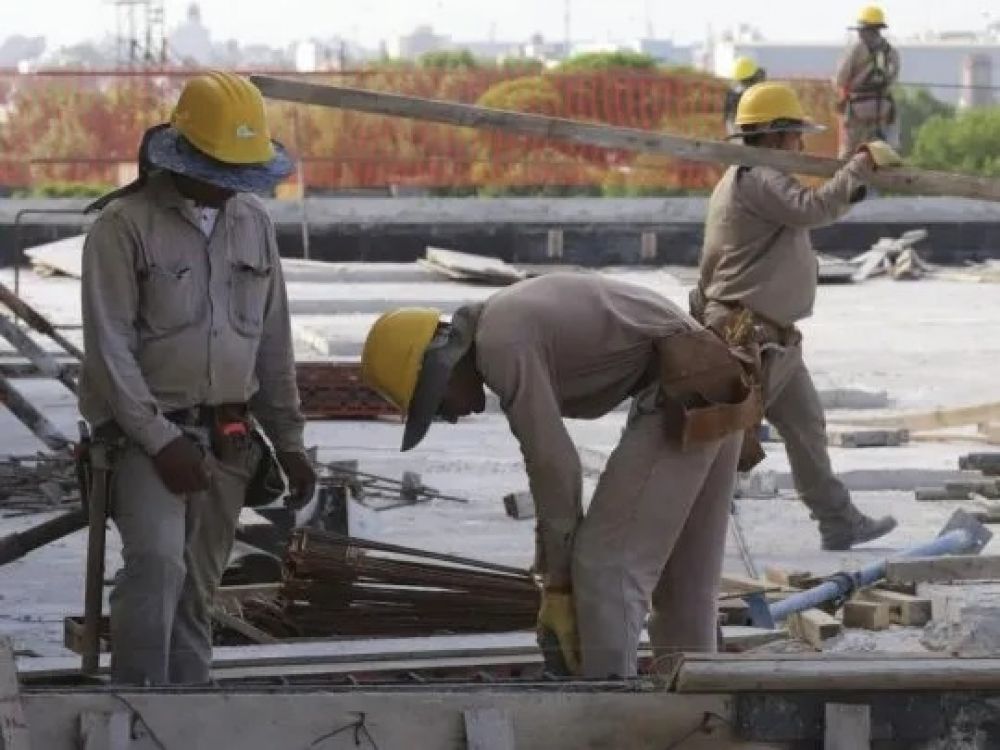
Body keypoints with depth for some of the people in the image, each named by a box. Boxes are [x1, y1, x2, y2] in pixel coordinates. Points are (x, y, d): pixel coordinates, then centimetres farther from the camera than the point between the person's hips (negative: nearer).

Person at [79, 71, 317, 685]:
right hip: (147, 432, -5)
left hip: (228, 439, 5)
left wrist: (289, 442, 13)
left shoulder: (254, 222, 9)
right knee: (158, 561, -25)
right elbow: (110, 348, -12)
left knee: (197, 592, 7)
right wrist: (161, 443, -17)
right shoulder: (126, 226, -8)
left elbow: (274, 342, 16)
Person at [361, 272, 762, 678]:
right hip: (706, 395, 10)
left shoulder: (500, 345, -13)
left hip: (682, 399, -10)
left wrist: (558, 583, -4)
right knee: (684, 581, 15)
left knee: (607, 566, -7)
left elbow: (553, 463, -13)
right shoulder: (509, 324, 18)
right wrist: (552, 571, 23)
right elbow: (551, 458, 24)